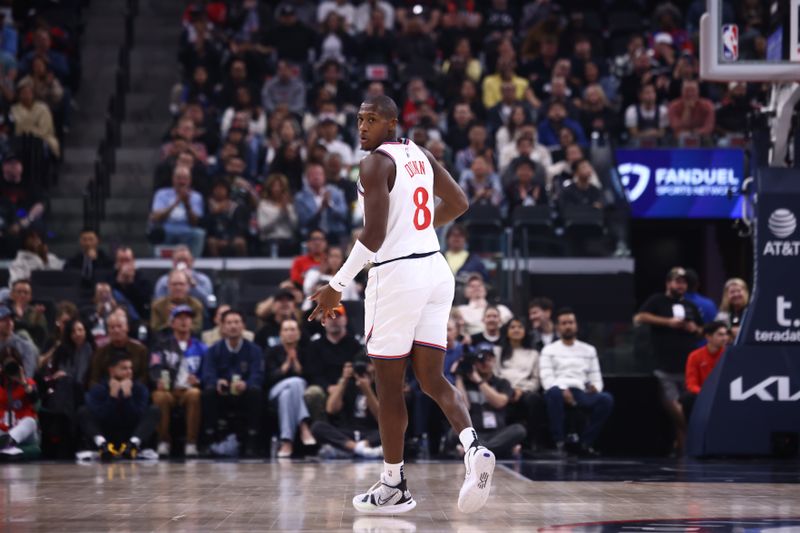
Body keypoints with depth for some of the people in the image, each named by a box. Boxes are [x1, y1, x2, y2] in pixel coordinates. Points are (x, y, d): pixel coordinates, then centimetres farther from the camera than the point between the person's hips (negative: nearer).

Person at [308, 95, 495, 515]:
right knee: (432, 379, 7)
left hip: (396, 274, -8)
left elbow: (374, 235, -19)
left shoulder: (376, 163, -12)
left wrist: (336, 286, -15)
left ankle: (393, 487, 13)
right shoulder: (419, 154, 12)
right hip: (435, 270, 8)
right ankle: (473, 447, -18)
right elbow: (458, 203, 23)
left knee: (388, 384, 4)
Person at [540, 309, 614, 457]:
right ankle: (559, 443, -34)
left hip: (581, 392, 3)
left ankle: (586, 442, -21)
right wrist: (562, 391, -19)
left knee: (606, 399, -29)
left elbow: (596, 377, 17)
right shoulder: (549, 350, 15)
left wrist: (595, 387, -8)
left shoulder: (589, 350, 25)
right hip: (559, 390, -3)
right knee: (553, 393, -41)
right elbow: (547, 378, 1)